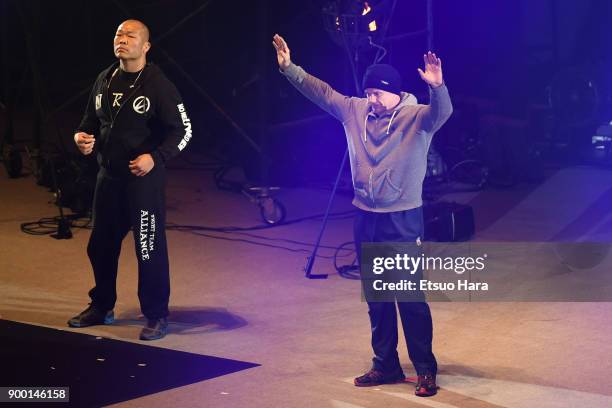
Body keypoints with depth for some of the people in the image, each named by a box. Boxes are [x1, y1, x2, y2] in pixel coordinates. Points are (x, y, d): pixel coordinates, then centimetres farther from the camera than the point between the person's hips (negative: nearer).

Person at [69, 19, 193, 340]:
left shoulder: (158, 85, -10)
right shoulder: (105, 80, 8)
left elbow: (183, 130, -9)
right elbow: (91, 120, 20)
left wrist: (155, 158, -22)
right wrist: (82, 137, -3)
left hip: (144, 179, -7)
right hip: (108, 176, 7)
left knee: (150, 248, -4)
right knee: (100, 245, 16)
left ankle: (156, 316, 8)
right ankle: (101, 307, 33)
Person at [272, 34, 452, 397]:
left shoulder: (418, 117, -10)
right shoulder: (355, 111, 6)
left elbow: (442, 111, -30)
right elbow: (321, 92, 13)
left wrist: (438, 86, -49)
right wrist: (289, 68, 8)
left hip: (404, 221, -6)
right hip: (366, 218, 6)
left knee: (411, 298, -3)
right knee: (376, 299, 14)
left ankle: (426, 370, 6)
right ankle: (385, 365, 25)